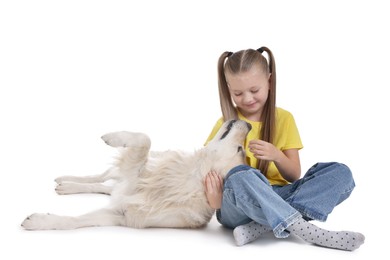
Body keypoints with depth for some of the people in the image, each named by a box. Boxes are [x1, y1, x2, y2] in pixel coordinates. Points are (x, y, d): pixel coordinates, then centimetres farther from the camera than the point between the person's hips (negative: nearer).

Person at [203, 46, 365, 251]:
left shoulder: (284, 119, 8)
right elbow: (209, 168, 0)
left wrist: (277, 156, -18)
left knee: (341, 173, -19)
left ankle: (262, 226, -32)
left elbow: (294, 176, 4)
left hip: (276, 198, 3)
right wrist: (214, 197, -23)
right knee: (241, 176, -38)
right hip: (237, 206, -3)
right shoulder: (226, 124, 4)